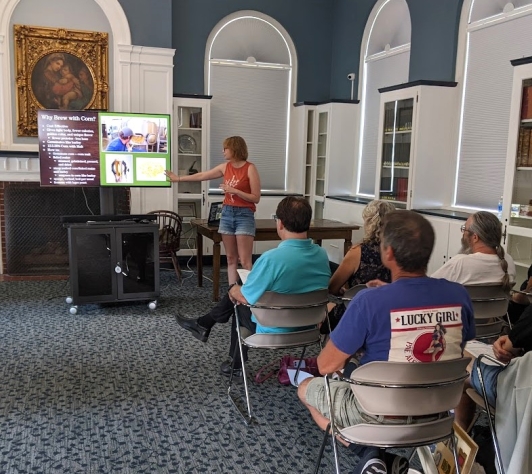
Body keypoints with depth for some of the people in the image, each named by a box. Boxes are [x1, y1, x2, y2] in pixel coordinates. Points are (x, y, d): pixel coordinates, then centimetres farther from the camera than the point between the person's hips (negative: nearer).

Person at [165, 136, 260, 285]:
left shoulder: (250, 168, -9)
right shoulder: (225, 167, 7)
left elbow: (256, 198, -11)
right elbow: (202, 175, 19)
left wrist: (235, 191, -18)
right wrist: (179, 178, 25)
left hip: (244, 215, -6)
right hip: (227, 213, 6)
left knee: (245, 261, -8)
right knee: (231, 258, 7)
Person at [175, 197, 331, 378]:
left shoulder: (271, 259, -29)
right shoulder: (322, 255, -8)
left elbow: (246, 298, -17)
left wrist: (233, 290, 7)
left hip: (274, 330, -6)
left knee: (237, 297, 24)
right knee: (239, 290, 20)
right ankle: (204, 325, 38)